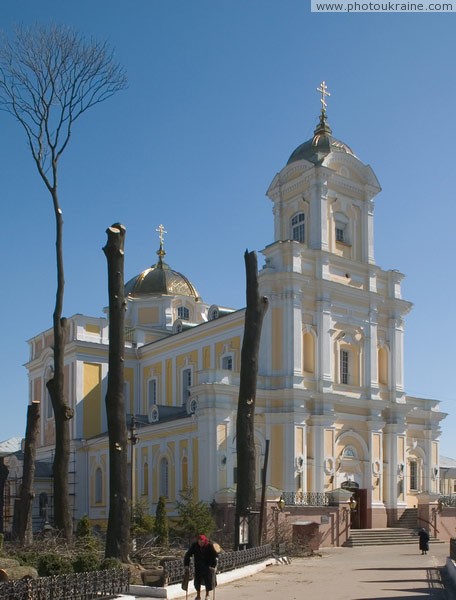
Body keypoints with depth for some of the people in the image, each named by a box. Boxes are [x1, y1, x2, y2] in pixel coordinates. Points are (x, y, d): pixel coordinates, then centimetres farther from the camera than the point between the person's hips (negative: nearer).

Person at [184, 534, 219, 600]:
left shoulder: (210, 546, -17)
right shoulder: (194, 545, -13)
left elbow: (214, 556, -13)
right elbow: (187, 555, -5)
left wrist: (213, 566, -21)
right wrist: (186, 565, -10)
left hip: (207, 566, -2)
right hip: (198, 566, 2)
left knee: (208, 580, -3)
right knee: (197, 580, 3)